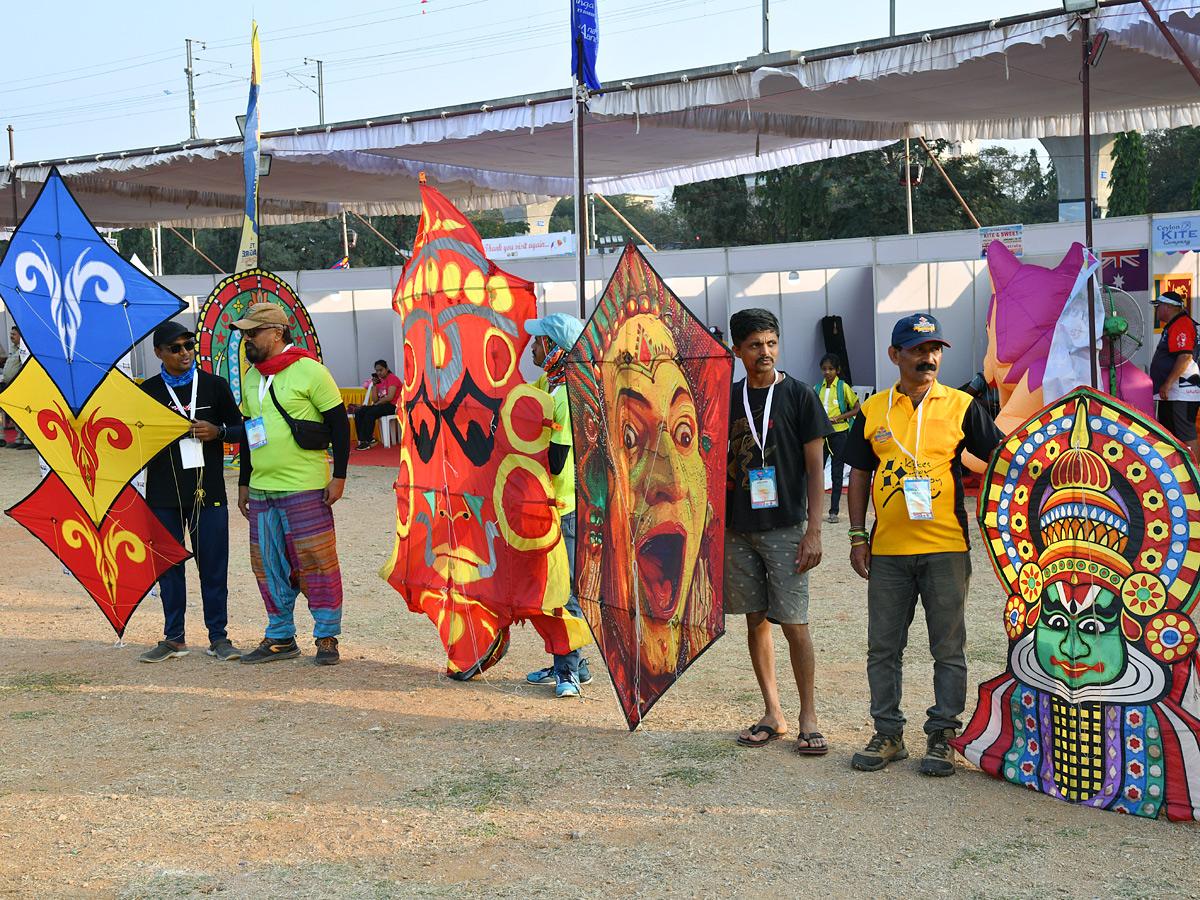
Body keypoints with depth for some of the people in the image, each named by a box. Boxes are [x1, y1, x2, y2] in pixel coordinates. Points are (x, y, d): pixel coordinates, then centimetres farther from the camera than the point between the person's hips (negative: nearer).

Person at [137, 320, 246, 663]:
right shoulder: (148, 391, 6)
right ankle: (174, 638, 16)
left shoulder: (215, 385, 6)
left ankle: (218, 636, 11)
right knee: (169, 565, 5)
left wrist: (217, 431, -9)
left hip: (208, 492, 0)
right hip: (163, 494, 1)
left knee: (213, 565, 1)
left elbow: (239, 429, 11)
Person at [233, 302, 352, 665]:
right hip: (261, 490, 7)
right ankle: (280, 637, 21)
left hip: (305, 487, -7)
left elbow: (339, 424, -6)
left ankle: (327, 638, 7)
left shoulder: (309, 371, -7)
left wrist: (338, 476, -10)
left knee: (316, 562, -3)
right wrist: (244, 482, 20)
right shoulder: (250, 378, 14)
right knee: (269, 565, 10)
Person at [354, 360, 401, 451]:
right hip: (381, 405, 8)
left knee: (370, 413, -30)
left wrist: (377, 403, -4)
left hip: (392, 406, -8)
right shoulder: (379, 380, 18)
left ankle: (367, 440, -24)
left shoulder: (392, 378, -3)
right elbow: (374, 400, 10)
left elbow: (390, 397, -14)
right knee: (359, 413, -11)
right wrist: (374, 385, 2)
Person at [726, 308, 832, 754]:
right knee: (756, 620, 8)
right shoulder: (728, 398, 9)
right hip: (737, 528, 4)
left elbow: (815, 469, -2)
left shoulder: (799, 396, -1)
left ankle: (808, 717, 7)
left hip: (786, 528, -4)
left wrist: (814, 531, -9)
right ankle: (773, 713, 18)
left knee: (793, 624, -5)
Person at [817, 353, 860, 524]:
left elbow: (857, 409, -4)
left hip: (839, 433, -3)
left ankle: (834, 511, 6)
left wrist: (837, 418, -14)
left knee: (836, 473, 1)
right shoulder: (818, 388, 10)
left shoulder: (843, 387, -2)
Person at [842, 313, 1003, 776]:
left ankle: (941, 736, 16)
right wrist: (858, 536, 4)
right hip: (887, 548, 2)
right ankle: (888, 734, 20)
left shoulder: (960, 406, 2)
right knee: (883, 647, 8)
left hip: (946, 547, -2)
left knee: (948, 647, 4)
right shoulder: (872, 410, 7)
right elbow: (859, 475, 11)